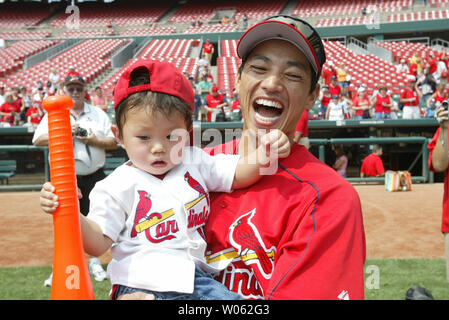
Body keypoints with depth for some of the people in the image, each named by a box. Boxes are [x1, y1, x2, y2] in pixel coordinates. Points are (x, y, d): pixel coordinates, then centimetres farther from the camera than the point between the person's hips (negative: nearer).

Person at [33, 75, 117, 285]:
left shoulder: (98, 114, 9)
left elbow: (113, 142, 4)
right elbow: (38, 140, -5)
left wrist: (94, 141, -13)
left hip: (93, 177, 1)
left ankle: (94, 262, 22)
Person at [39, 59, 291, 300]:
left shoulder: (194, 162, 10)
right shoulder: (119, 186, -3)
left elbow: (238, 174, 12)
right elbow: (99, 242, -4)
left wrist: (263, 155, -8)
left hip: (193, 276, 4)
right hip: (140, 283, -3)